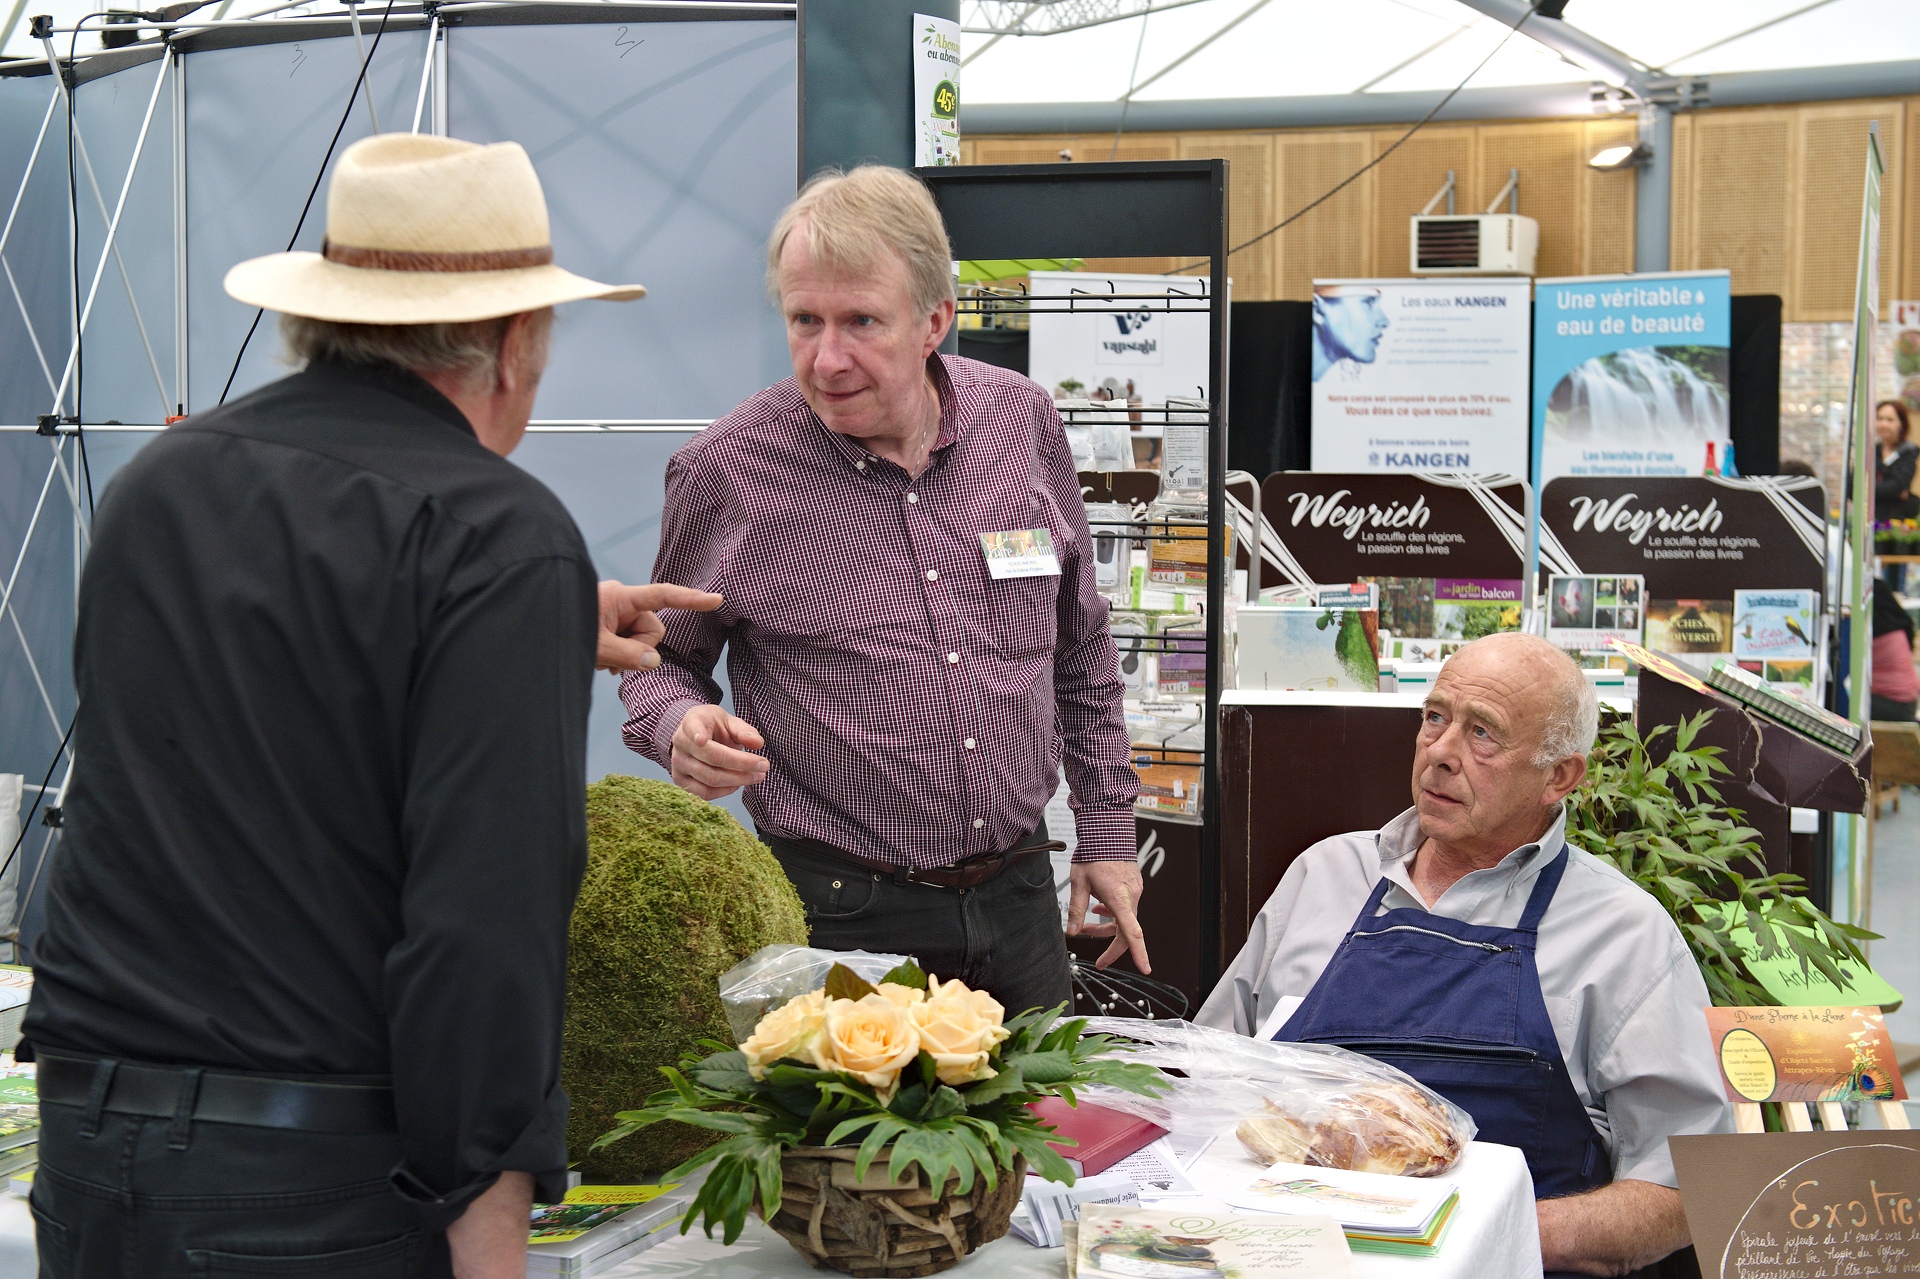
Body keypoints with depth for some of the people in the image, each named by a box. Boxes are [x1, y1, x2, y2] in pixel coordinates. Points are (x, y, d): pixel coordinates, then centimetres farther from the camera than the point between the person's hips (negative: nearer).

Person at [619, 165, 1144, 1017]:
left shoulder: (1025, 424, 0)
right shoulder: (725, 473, -9)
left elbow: (1082, 648, 12)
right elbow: (661, 659, 5)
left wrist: (1107, 833, 13)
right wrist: (681, 727, -18)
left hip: (1018, 899, 3)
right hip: (841, 916, -3)